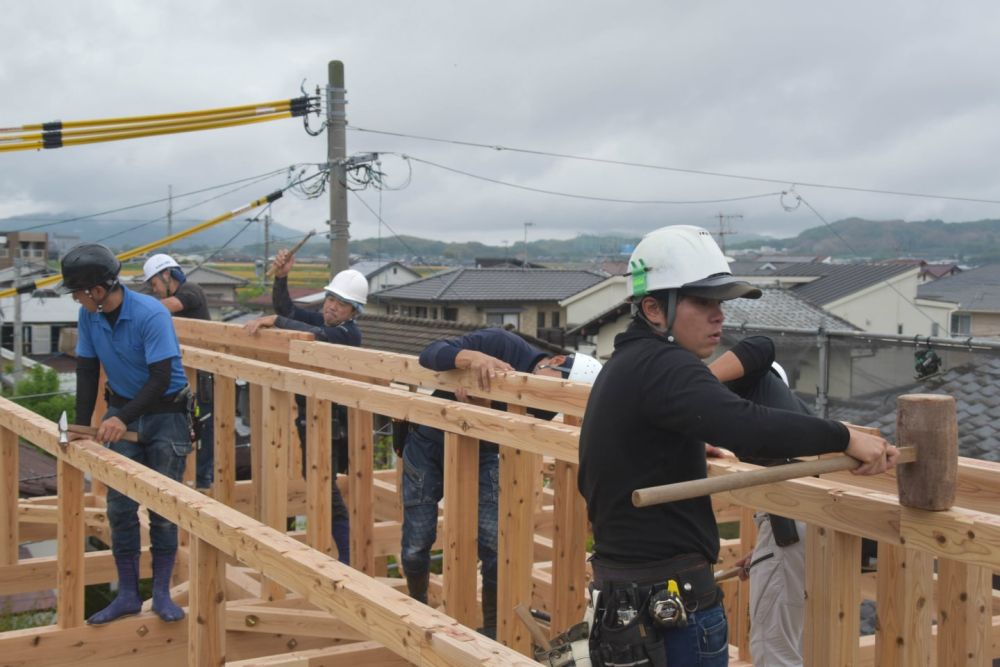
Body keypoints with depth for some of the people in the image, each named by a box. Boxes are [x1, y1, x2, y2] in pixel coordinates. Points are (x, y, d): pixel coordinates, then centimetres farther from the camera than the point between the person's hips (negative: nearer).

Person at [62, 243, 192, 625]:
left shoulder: (151, 314, -24)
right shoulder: (88, 315, -6)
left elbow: (161, 378, -26)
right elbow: (87, 370, 2)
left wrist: (123, 419, -32)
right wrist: (82, 425, -3)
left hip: (166, 413, -5)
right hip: (121, 412, 5)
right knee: (120, 507, 2)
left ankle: (161, 594, 9)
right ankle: (127, 595, 12)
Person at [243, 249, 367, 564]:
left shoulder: (349, 333, -14)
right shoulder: (320, 319, 9)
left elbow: (316, 335, -31)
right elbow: (285, 308, 7)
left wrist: (272, 320, -32)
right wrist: (281, 277, -9)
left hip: (333, 421, -9)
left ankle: (348, 559, -9)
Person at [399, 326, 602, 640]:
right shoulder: (501, 344, -27)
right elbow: (431, 353, -31)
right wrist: (473, 357, -49)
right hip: (428, 446, -2)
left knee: (495, 544, -9)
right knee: (417, 543, 2)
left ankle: (492, 630, 10)